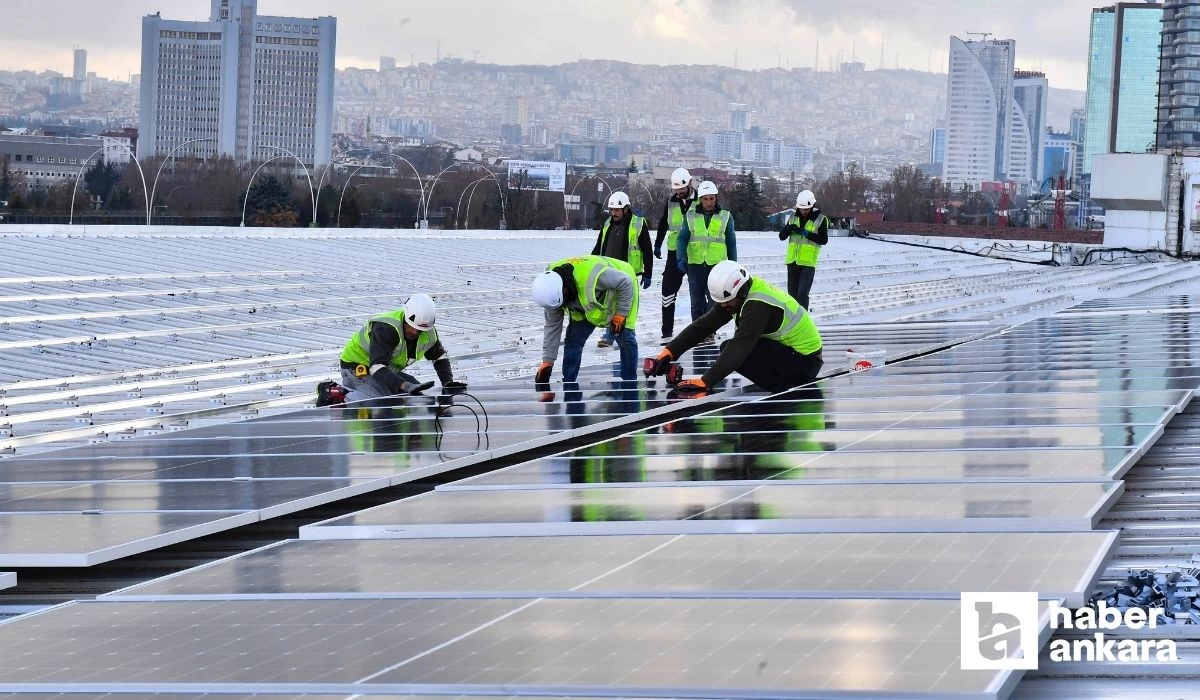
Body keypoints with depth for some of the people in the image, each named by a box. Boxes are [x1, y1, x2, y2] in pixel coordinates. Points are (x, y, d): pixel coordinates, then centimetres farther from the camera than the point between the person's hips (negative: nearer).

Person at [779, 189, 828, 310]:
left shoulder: (820, 220, -3)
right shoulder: (793, 217, 9)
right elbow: (782, 236, 8)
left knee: (802, 294, -13)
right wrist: (789, 228, -14)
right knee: (792, 293, 11)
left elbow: (824, 240, -10)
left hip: (808, 262, -5)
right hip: (792, 260, 5)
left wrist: (806, 233, -19)